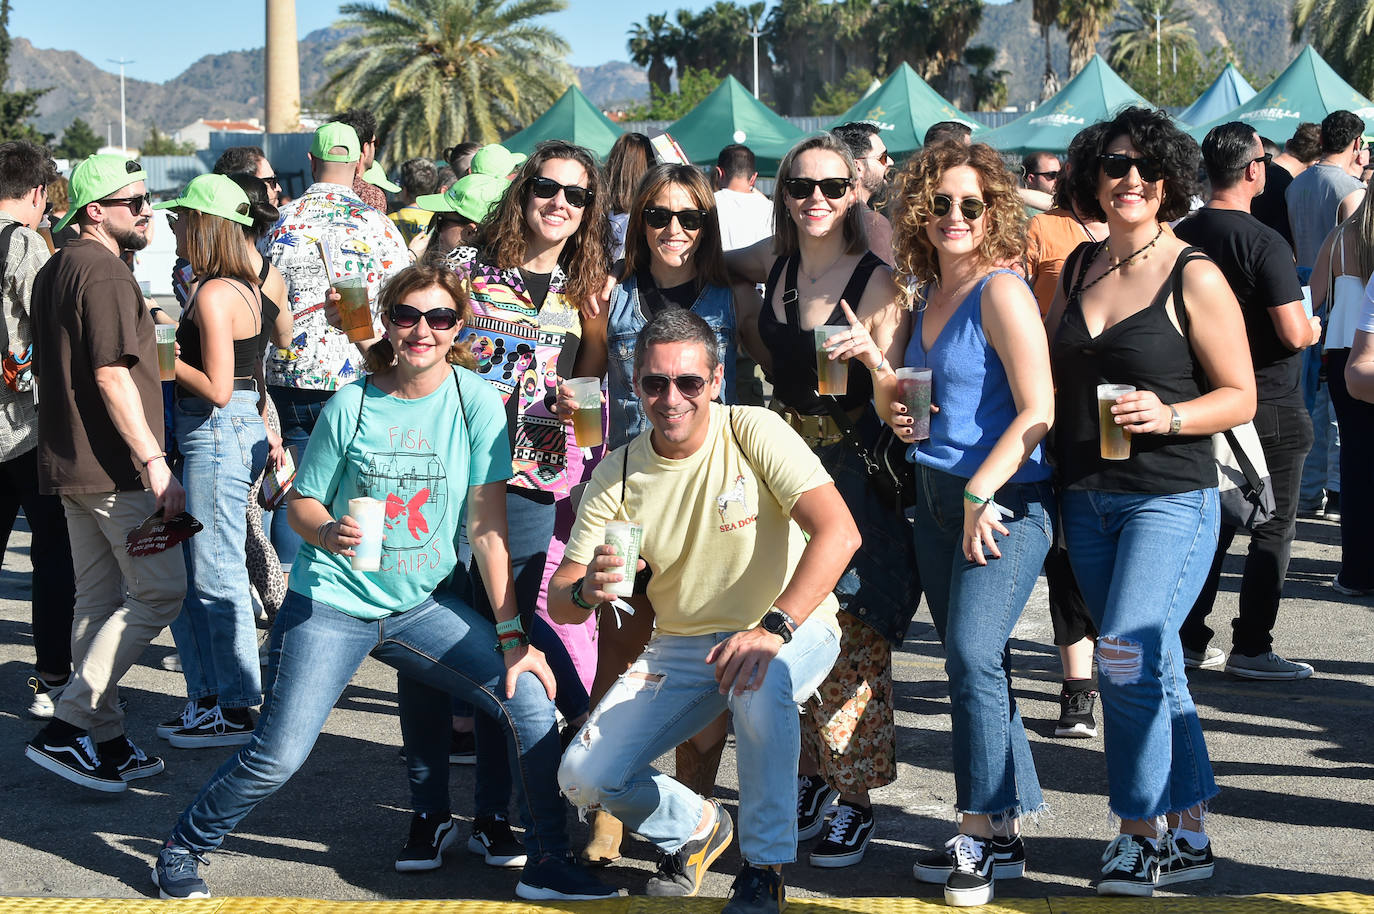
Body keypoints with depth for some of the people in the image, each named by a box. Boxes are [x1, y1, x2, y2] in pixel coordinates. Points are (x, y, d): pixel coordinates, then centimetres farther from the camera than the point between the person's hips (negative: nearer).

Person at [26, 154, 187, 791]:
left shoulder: (54, 272, 16)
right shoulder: (103, 272, -15)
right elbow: (112, 376, -21)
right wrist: (155, 462, -21)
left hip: (68, 466, 10)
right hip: (115, 470, -10)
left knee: (99, 601, 13)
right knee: (159, 592, -5)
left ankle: (104, 741, 17)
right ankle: (68, 727, -8)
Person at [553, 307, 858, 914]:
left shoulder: (753, 433, -15)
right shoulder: (617, 477, -5)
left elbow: (839, 532, -26)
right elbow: (558, 602, -5)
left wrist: (771, 628, -38)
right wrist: (587, 589, -31)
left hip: (792, 629, -4)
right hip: (680, 647, 4)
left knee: (761, 683, -39)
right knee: (584, 778, -13)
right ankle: (695, 827, 19)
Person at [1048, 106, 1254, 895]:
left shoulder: (1194, 277, -7)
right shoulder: (1080, 266, 9)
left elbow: (1241, 396, -6)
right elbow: (1056, 377, 19)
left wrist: (1167, 416, -22)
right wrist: (1054, 487, 9)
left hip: (1170, 498, -6)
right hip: (1087, 499, 6)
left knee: (1128, 656, -16)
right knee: (1153, 670, 10)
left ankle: (1142, 830, -1)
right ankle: (1189, 837, 19)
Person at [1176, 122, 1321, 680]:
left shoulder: (1181, 236, 2)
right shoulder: (1264, 243, -19)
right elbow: (1293, 334, -24)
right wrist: (1313, 330, -2)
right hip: (1268, 407, -7)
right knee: (1272, 529, 3)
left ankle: (1188, 639, 17)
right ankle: (1251, 649, 5)